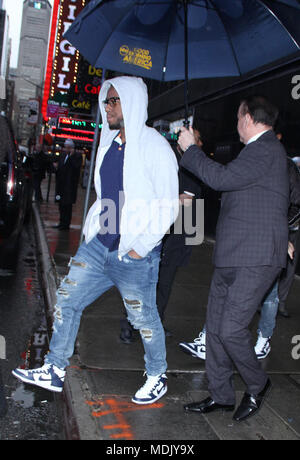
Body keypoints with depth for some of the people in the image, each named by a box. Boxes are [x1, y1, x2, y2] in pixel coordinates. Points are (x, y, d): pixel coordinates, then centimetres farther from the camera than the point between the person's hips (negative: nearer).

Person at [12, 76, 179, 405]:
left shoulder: (154, 147, -13)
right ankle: (54, 371, 25)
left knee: (144, 318, 7)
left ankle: (157, 377, 31)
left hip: (134, 255, -7)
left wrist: (141, 246, -16)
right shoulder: (109, 143, 10)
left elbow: (167, 207, -14)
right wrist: (91, 227, 11)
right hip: (98, 245, 8)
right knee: (67, 299, 10)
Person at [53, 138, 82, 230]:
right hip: (61, 184, 8)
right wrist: (56, 166, 0)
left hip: (70, 185, -8)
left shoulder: (77, 156, -8)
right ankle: (62, 222, 24)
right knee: (61, 204, 13)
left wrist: (71, 156, -23)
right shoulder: (63, 155, 14)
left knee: (67, 205, -3)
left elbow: (76, 167, -23)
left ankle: (66, 224, 4)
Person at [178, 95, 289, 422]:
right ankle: (220, 395, 25)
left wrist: (190, 149, -9)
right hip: (231, 256, 10)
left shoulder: (266, 150, -12)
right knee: (215, 326, 11)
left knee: (231, 329, -8)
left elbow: (222, 178, -21)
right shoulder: (260, 149, 19)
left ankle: (257, 386, 19)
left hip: (254, 259, -10)